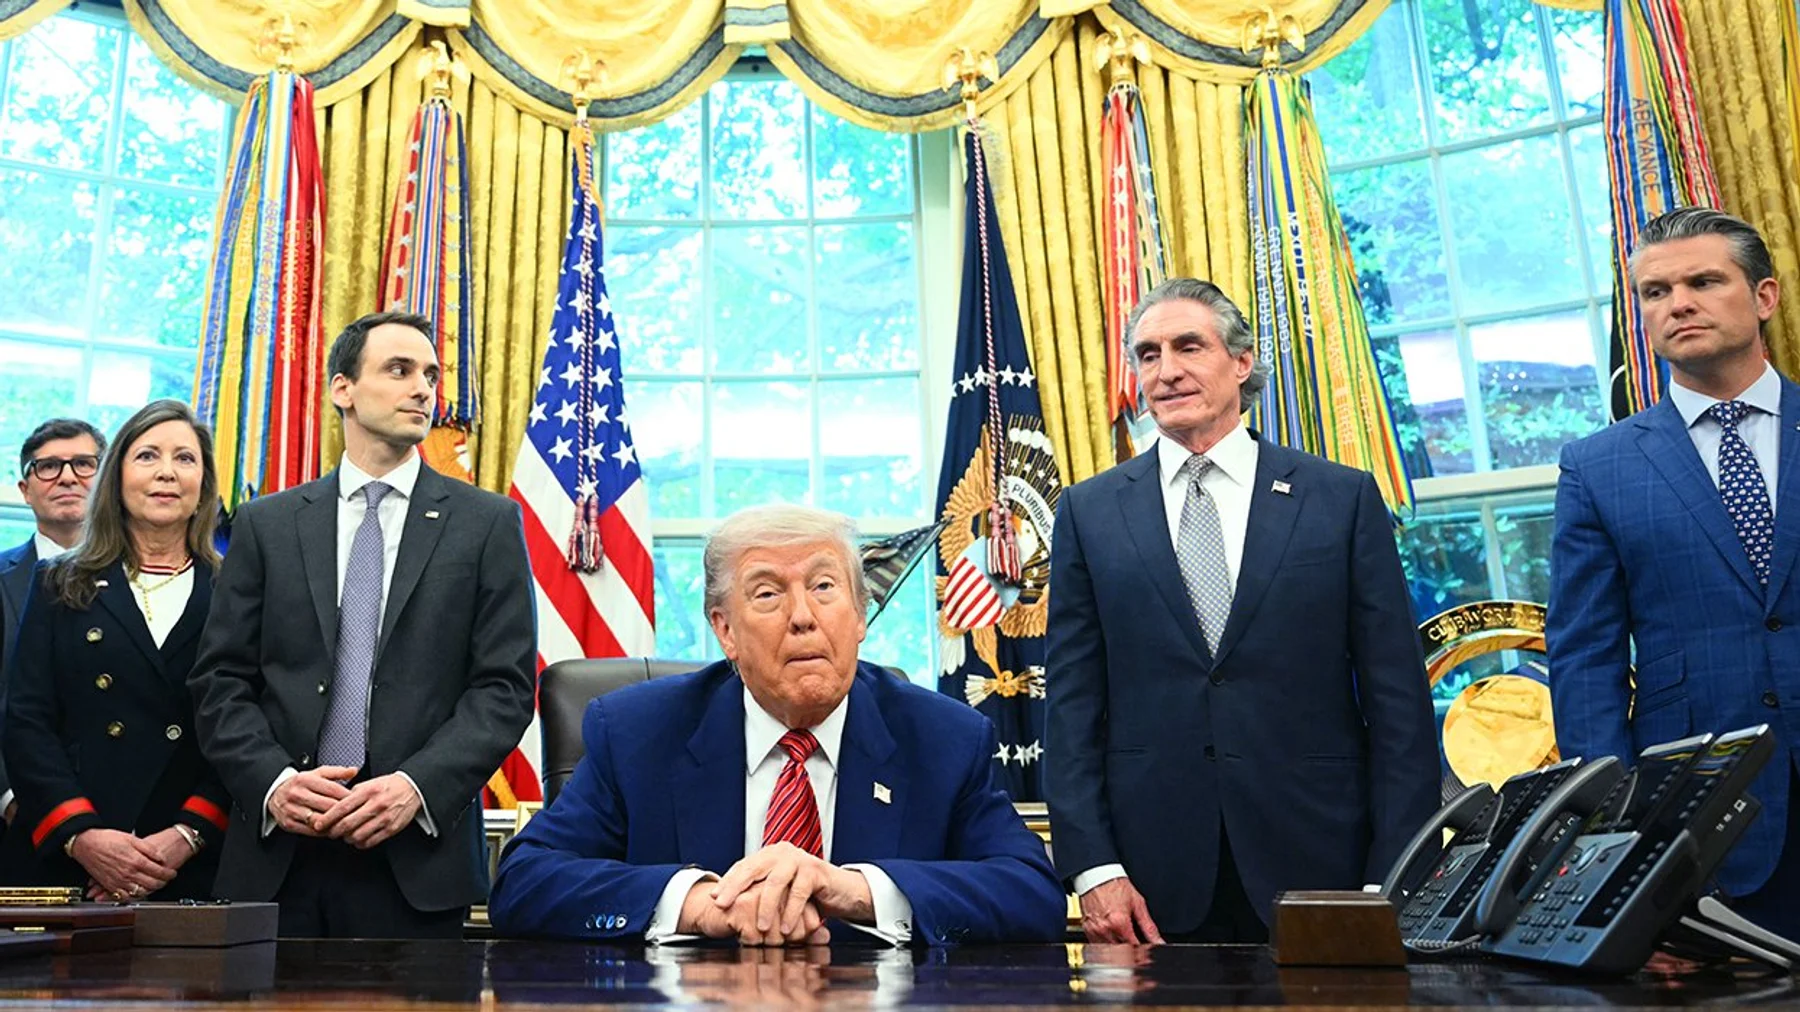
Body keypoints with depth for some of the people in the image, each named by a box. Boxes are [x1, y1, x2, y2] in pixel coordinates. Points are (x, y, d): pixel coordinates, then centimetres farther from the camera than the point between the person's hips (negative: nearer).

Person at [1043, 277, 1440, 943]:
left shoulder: (1343, 498, 3)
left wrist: (1398, 880, -5)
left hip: (1317, 867, 0)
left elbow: (1398, 700, 1)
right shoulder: (1090, 512, 6)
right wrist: (1092, 867, -5)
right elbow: (1072, 703, 3)